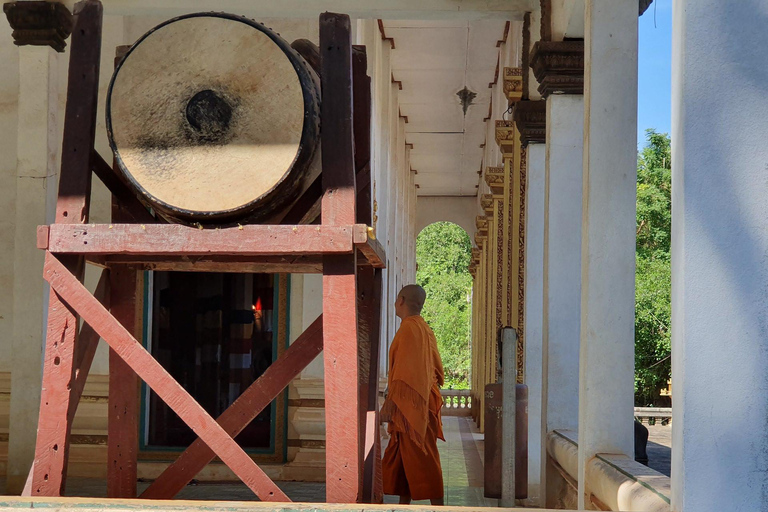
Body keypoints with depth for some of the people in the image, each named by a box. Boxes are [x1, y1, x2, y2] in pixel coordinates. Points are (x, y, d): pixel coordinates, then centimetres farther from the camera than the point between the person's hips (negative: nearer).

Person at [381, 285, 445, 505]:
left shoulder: (409, 328, -14)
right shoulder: (424, 329, 15)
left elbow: (405, 368, -21)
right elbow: (436, 368, 19)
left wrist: (391, 401, -22)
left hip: (410, 403, -10)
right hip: (422, 401, 10)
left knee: (421, 458, -7)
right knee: (399, 455, 13)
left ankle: (437, 505, -5)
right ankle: (404, 505, 17)